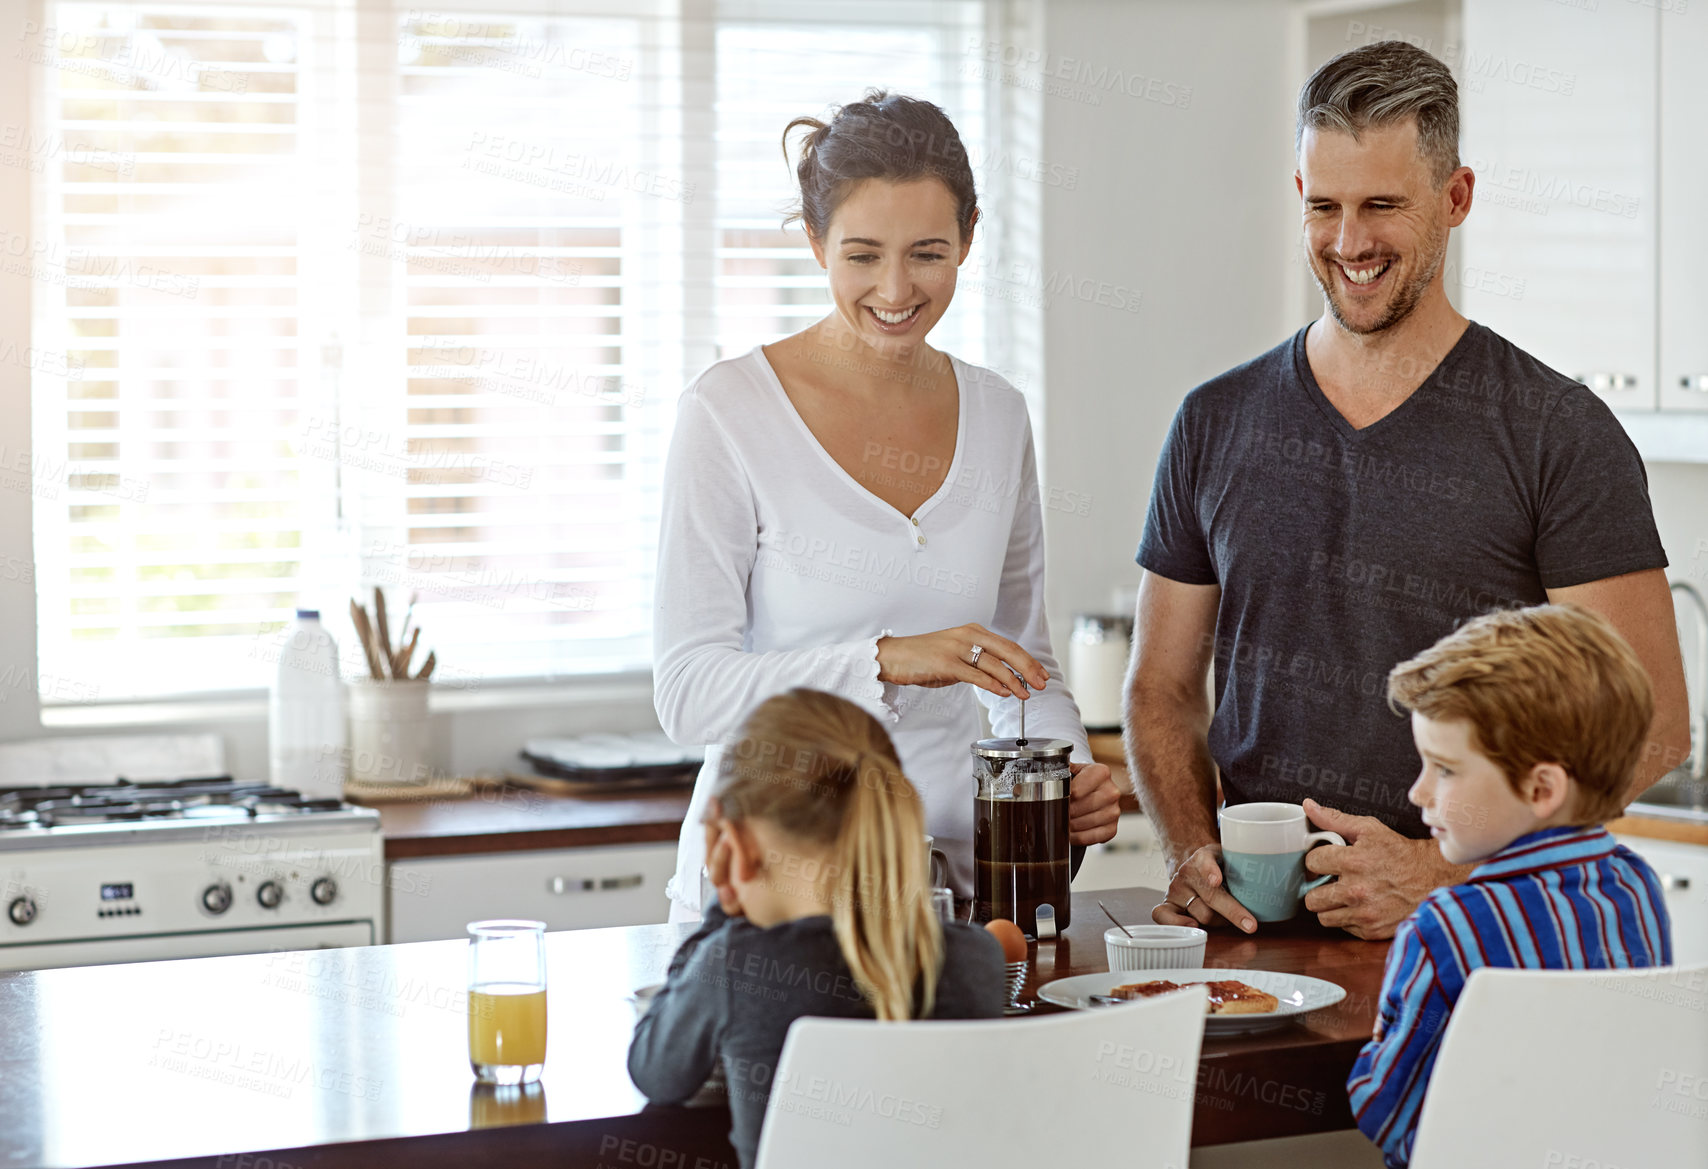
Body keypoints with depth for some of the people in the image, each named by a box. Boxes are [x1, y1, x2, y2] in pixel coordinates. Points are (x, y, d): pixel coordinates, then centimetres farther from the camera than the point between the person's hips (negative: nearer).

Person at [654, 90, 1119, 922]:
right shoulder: (728, 413, -6)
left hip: (950, 867, 4)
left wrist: (1071, 772, 0)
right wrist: (886, 660, -23)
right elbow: (689, 692, -11)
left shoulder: (996, 416, 9)